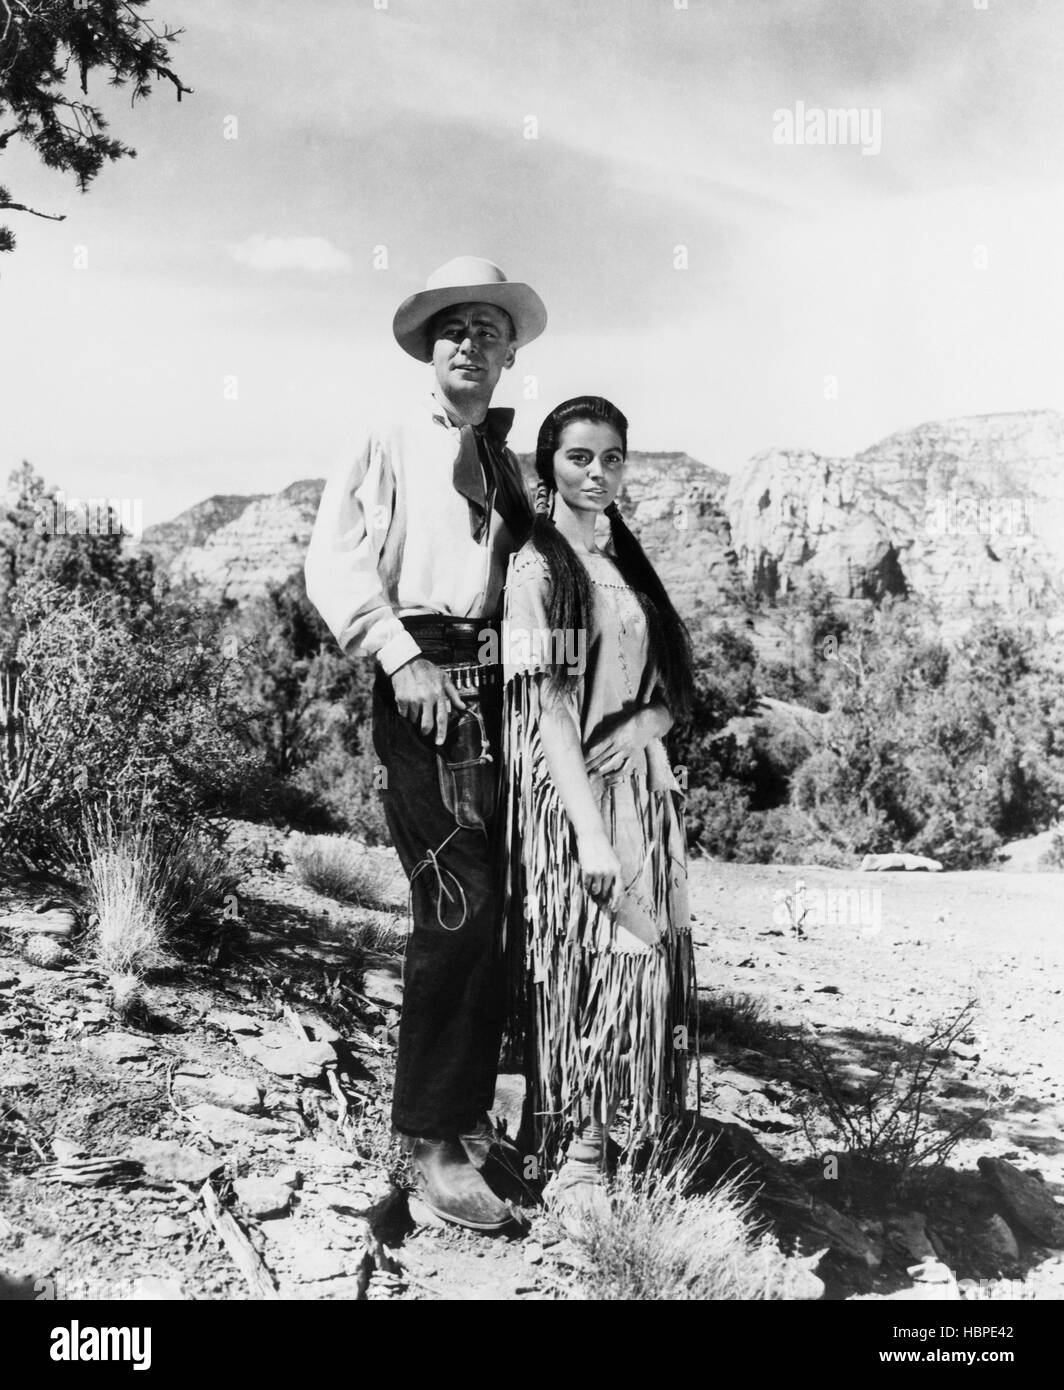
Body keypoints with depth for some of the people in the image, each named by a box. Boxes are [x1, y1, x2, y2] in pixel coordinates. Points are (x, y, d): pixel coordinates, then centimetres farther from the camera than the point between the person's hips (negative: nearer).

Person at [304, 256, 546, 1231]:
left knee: (495, 911, 8)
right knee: (459, 908, -12)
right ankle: (431, 1145, -2)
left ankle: (469, 1107, 24)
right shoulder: (391, 446, 7)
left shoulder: (508, 461, 22)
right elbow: (333, 560, -5)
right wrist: (402, 656, -16)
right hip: (425, 686, -6)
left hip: (502, 687, 6)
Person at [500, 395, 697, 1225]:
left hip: (643, 784, 8)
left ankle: (609, 1138, 24)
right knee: (595, 970, -4)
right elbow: (549, 706, -15)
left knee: (640, 965, 11)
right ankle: (579, 1164, 9)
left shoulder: (623, 561, 13)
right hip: (578, 792, -8)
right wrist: (591, 830, -21)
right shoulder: (540, 569, -9)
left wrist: (655, 787, 0)